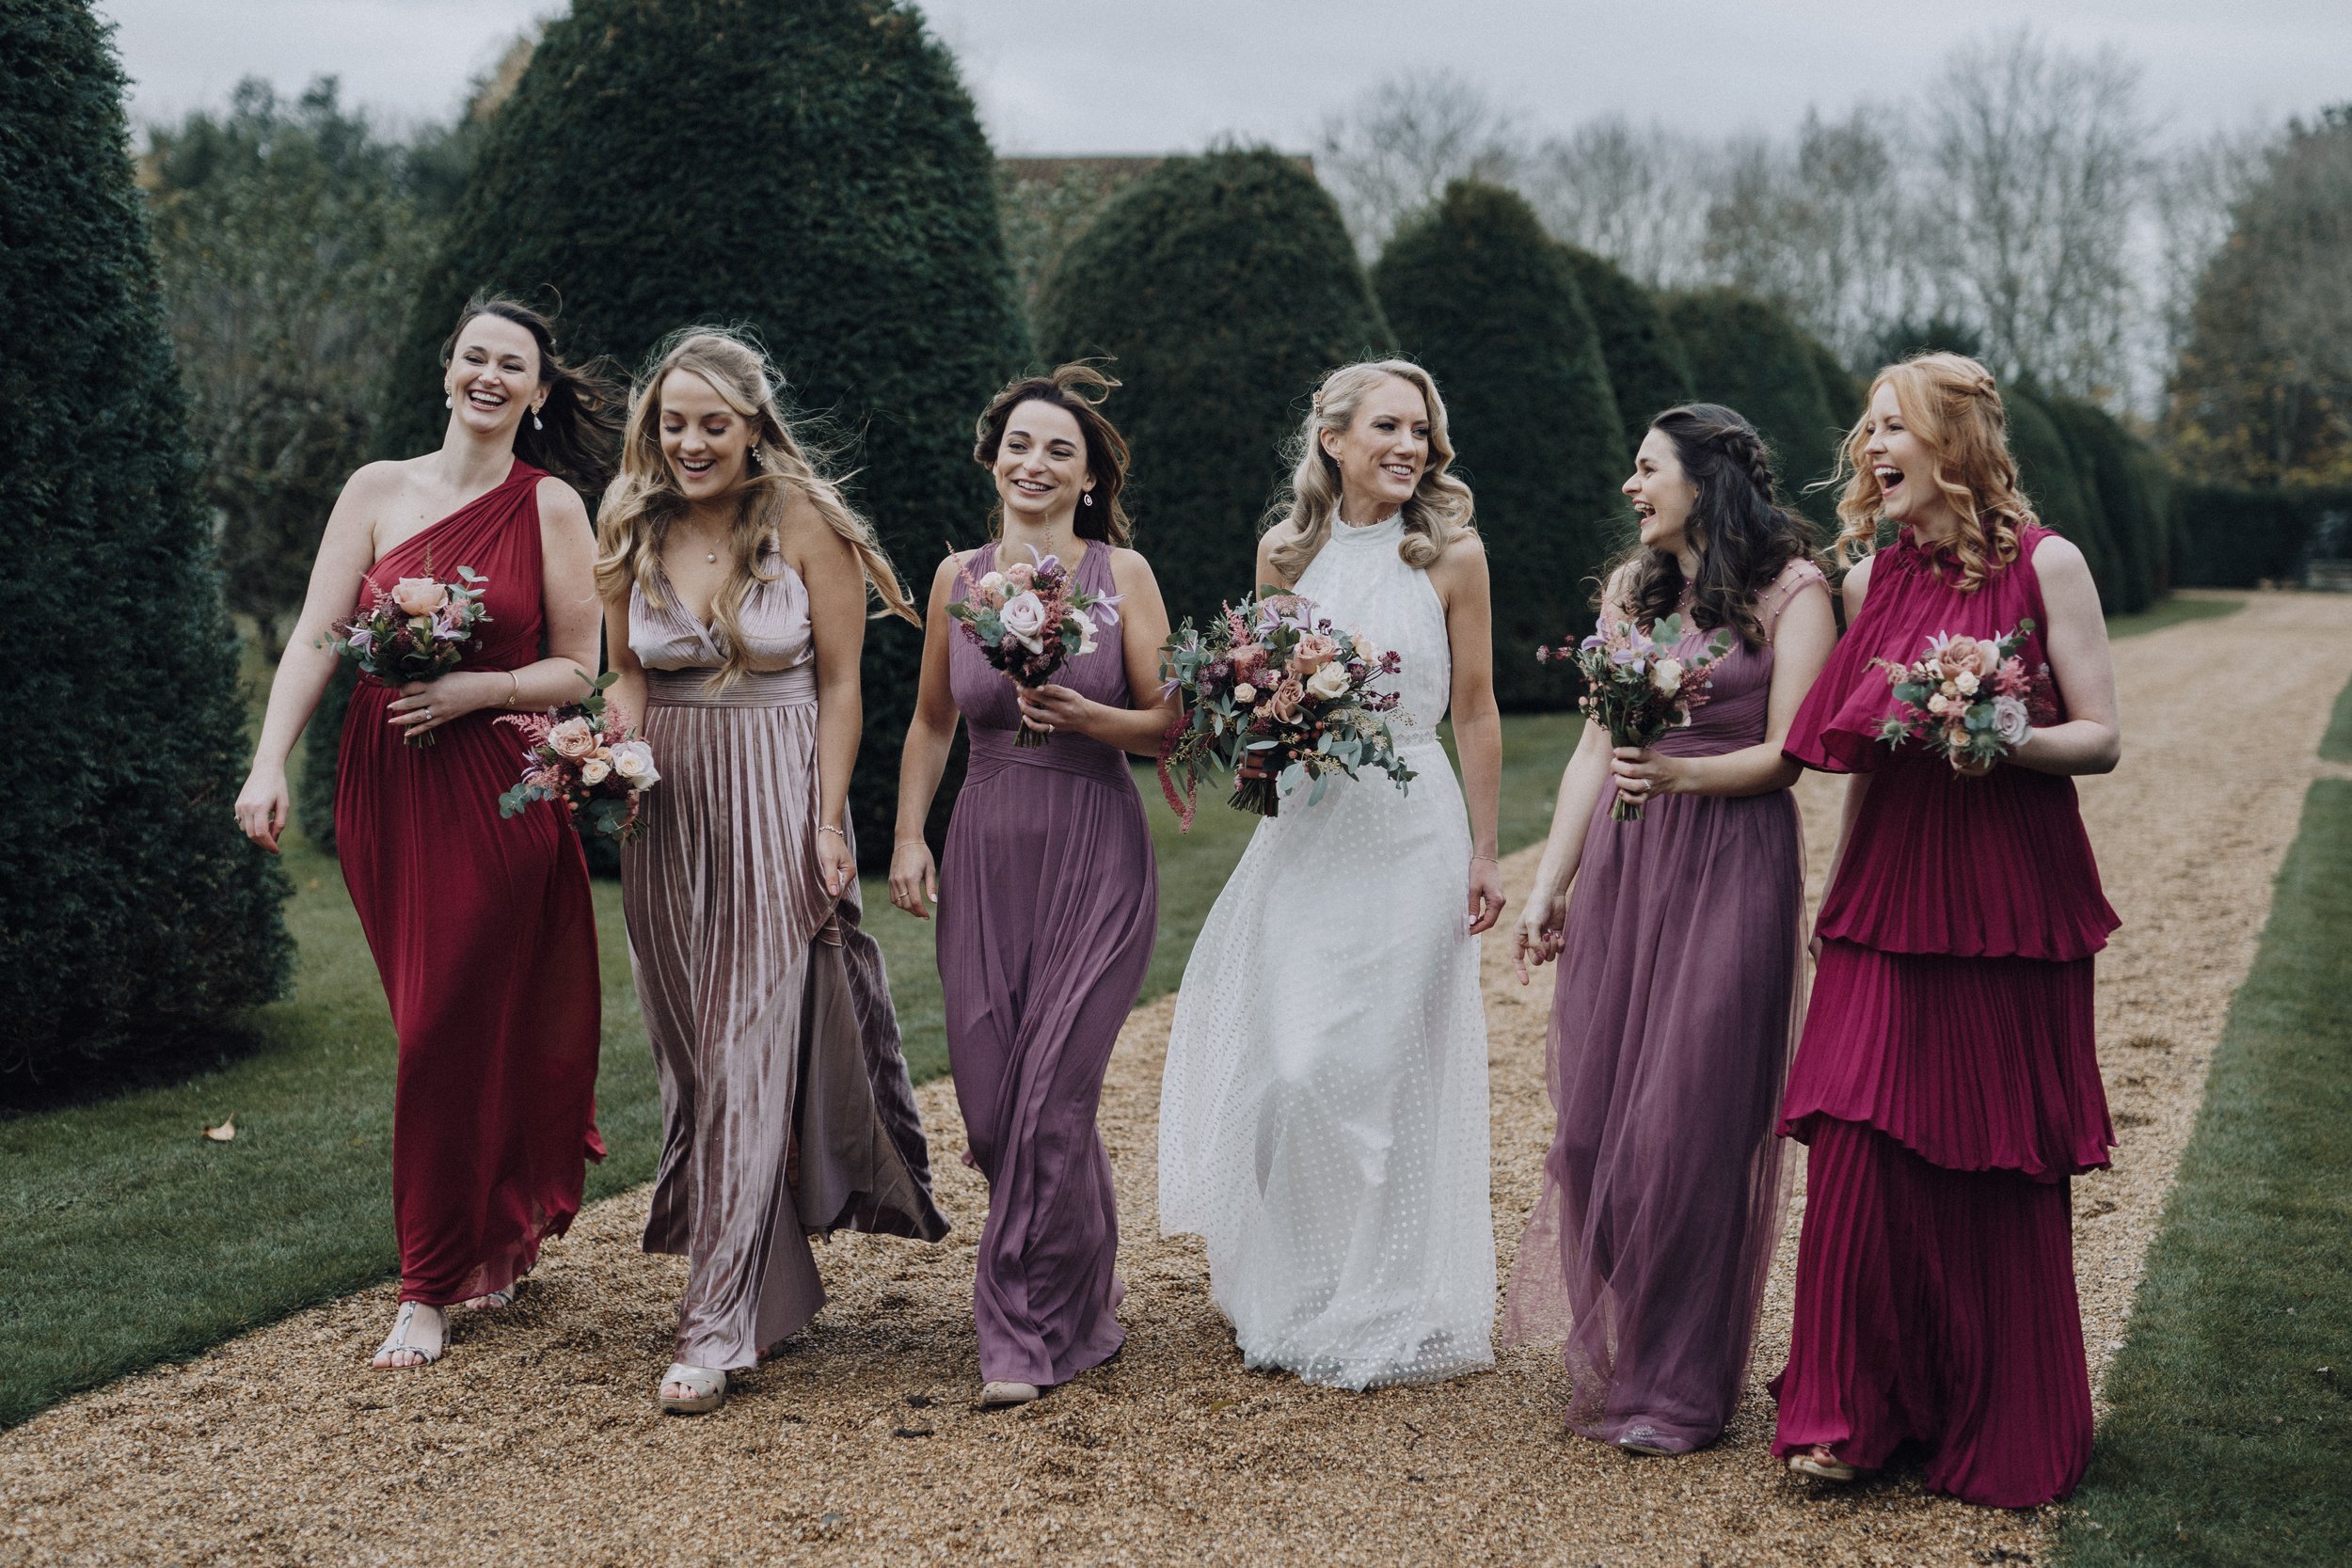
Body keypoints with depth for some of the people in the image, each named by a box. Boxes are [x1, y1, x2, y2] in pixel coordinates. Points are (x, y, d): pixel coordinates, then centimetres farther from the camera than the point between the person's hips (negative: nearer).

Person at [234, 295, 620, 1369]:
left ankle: (432, 1289, 5)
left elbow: (576, 669, 0)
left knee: (452, 1034, -4)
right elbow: (315, 636, 0)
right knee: (437, 1028, 9)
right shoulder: (378, 491, 6)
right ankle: (500, 1238, 29)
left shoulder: (552, 508, 0)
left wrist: (478, 689, -17)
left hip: (495, 795, -3)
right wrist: (270, 764, -11)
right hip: (382, 790, 3)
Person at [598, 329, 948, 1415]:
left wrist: (828, 823, -9)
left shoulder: (805, 525, -6)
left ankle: (719, 1325, -6)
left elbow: (840, 684, -4)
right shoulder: (632, 533, 5)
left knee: (752, 1054, -7)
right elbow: (627, 671, 15)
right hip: (669, 807, 5)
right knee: (692, 1053, 9)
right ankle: (775, 1281, 24)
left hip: (778, 803, -5)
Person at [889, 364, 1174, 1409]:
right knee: (987, 1091, 0)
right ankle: (1085, 1281, 24)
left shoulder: (1121, 573, 0)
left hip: (1095, 855, -3)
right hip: (987, 852, 3)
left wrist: (1086, 716, -18)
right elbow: (932, 722, 18)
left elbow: (1170, 724, -1)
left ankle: (1030, 1332, 7)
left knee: (1051, 1089, -7)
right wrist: (908, 838, 10)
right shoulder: (958, 577, 9)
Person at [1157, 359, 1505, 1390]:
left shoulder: (1451, 555, -3)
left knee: (1375, 1067, -1)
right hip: (1303, 832, 3)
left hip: (1410, 831, -3)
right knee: (1285, 1065, 3)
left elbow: (1475, 712, 2)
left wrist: (1484, 852, 2)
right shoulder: (1286, 548, 5)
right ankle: (1291, 1294, 22)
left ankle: (1382, 1310, 16)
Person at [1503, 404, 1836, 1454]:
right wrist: (1547, 887, 9)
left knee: (1691, 1121, -5)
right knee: (1596, 1117, 4)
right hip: (1619, 865, 6)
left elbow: (1788, 753, -8)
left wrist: (1680, 775, -24)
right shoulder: (1630, 589, 15)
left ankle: (1676, 1386, 7)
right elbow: (1594, 750, 13)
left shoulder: (1791, 589, -3)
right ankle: (1614, 1356, 20)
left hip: (1731, 865, -6)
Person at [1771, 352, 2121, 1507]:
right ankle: (1854, 1411, 9)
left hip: (2007, 901, -3)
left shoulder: (2043, 565, -3)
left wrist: (2014, 738, -23)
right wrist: (1834, 890, 17)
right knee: (1860, 1150, -4)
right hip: (1888, 897, 4)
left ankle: (2004, 1435, 18)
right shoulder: (1873, 576, 10)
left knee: (2000, 1173, 3)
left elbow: (2101, 739, -3)